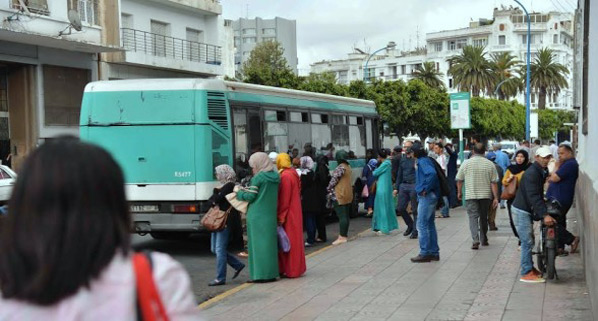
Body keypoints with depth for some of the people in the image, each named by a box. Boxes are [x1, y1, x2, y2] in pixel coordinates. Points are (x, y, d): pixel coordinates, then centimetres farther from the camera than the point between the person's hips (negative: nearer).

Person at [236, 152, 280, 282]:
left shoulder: (258, 178, -12)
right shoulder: (276, 177, 7)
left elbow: (250, 196, -12)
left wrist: (238, 192, 7)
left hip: (257, 216, -6)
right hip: (271, 215, 6)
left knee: (258, 243, 0)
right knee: (270, 243, 11)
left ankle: (260, 274, 1)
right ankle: (271, 273, 15)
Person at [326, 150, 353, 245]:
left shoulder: (340, 168, -15)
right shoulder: (348, 166, 11)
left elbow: (334, 180, -13)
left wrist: (329, 190, 2)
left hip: (339, 195, -9)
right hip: (348, 194, 9)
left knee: (341, 216, -9)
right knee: (346, 215, 10)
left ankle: (342, 237, -9)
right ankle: (344, 236, 15)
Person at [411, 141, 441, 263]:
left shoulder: (423, 162, -14)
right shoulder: (424, 161, 14)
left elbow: (432, 173, -32)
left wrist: (426, 189, -23)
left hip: (426, 197, -10)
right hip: (431, 197, 10)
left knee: (422, 225, -6)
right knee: (430, 224, 14)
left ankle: (425, 253, -3)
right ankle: (434, 252, 19)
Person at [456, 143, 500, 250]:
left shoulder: (466, 163, -2)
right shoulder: (490, 164, -1)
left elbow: (459, 180, 4)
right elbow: (494, 183, -3)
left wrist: (459, 192, 18)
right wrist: (496, 198, 0)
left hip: (470, 196, -2)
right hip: (486, 195, 2)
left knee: (473, 217, -3)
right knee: (483, 217, 16)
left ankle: (476, 240, -19)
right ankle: (484, 239, 26)